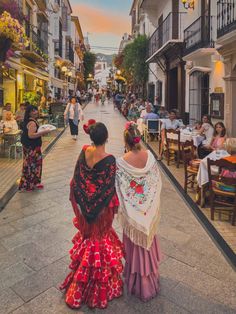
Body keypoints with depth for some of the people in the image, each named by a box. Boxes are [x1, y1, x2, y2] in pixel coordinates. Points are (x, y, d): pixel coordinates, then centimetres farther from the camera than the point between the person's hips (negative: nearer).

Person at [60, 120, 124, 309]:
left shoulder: (84, 152, -9)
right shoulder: (109, 160, -25)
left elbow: (77, 179, -3)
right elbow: (109, 188, -20)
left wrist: (82, 201, 9)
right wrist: (114, 206, -4)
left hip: (86, 204, 5)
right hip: (101, 207, -5)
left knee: (88, 235, 26)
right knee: (100, 239, 17)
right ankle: (100, 286, 38)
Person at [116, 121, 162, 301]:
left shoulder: (121, 163, -24)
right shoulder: (149, 156, -13)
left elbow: (119, 191, -20)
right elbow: (157, 182, -4)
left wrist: (119, 209, -4)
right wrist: (152, 203, 9)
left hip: (133, 210, -3)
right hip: (149, 209, 3)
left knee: (135, 244, 17)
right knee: (147, 239, 24)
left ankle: (137, 282, 39)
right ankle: (150, 278, 45)